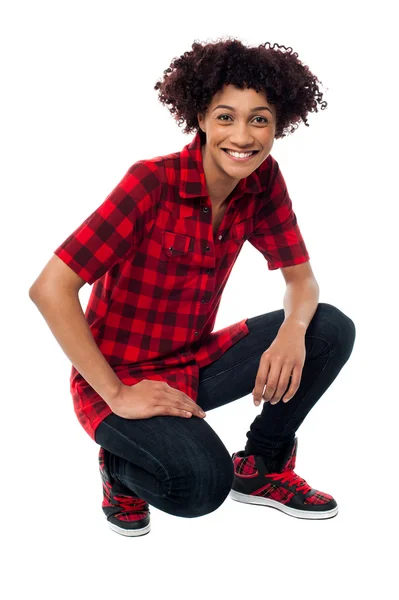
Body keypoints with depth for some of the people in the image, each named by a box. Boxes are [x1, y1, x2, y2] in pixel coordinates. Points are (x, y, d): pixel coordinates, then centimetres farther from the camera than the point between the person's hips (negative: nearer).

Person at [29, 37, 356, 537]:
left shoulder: (263, 182, -5)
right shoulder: (153, 181, -23)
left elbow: (300, 277, 1)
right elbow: (50, 288, -26)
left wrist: (293, 331, -24)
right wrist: (117, 395, -24)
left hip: (195, 361, 7)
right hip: (123, 379, -6)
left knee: (332, 330, -10)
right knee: (202, 483, -32)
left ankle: (260, 467, 10)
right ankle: (122, 464, 3)